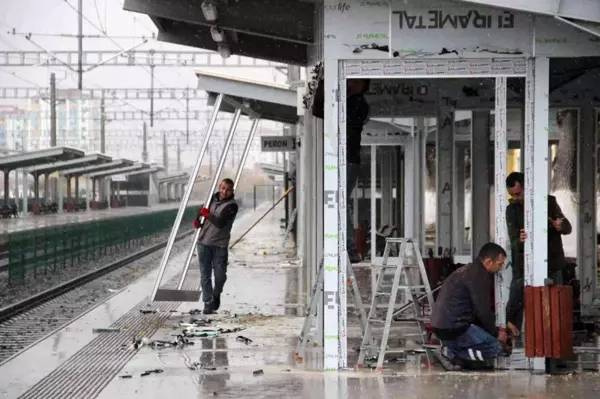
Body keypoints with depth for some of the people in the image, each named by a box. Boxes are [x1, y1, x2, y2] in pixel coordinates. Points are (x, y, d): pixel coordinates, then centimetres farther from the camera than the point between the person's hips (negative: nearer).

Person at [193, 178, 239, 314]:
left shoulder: (231, 206, -8)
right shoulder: (213, 198, 10)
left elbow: (220, 222, -20)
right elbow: (203, 209, 31)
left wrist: (207, 215, -10)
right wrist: (197, 219, 12)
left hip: (220, 244, -4)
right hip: (204, 242, 4)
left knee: (220, 275, -1)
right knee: (205, 275, 2)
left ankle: (216, 295, 29)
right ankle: (208, 303, 7)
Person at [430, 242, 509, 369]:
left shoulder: (468, 270, 20)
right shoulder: (479, 275, -11)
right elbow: (483, 311, -12)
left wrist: (494, 330, 23)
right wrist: (496, 334, 3)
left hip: (441, 325, 10)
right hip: (453, 329, -10)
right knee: (497, 347, -11)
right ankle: (454, 353, -11)